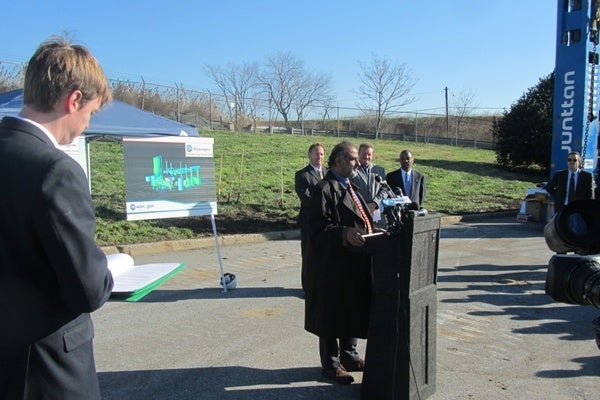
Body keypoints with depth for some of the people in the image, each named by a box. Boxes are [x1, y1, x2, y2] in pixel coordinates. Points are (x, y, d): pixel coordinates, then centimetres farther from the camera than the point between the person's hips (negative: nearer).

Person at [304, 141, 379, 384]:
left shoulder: (349, 187, 16)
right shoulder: (324, 189, -15)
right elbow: (319, 227, -23)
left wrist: (373, 232, 11)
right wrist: (345, 234, -35)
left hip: (355, 264, 10)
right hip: (334, 265, -10)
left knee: (354, 310, 19)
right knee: (332, 314, 4)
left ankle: (349, 355, 37)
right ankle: (330, 364, 19)